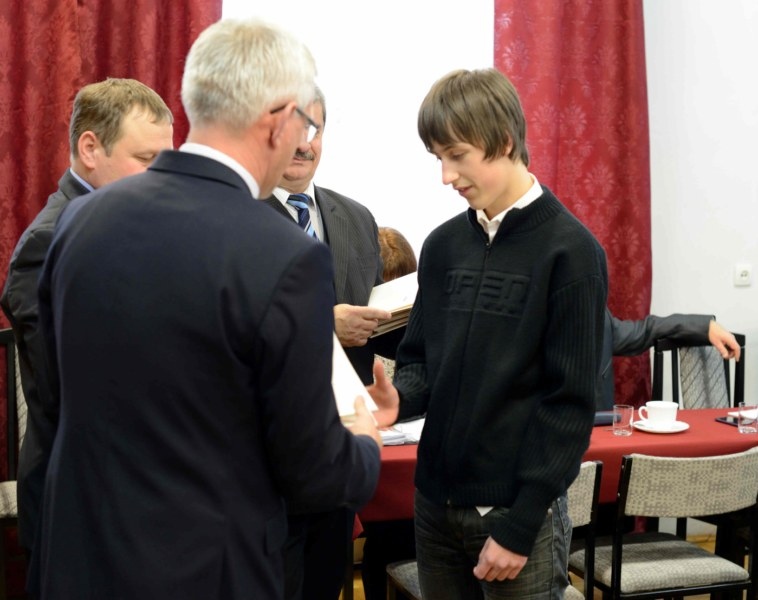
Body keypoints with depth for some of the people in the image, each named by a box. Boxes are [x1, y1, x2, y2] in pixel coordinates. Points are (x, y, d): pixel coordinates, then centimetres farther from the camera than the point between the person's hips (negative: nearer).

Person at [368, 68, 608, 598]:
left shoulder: (570, 252, -10)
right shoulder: (443, 245, 6)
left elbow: (570, 404, -13)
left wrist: (519, 524, -14)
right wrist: (400, 396, -11)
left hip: (519, 510, -5)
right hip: (436, 501, 5)